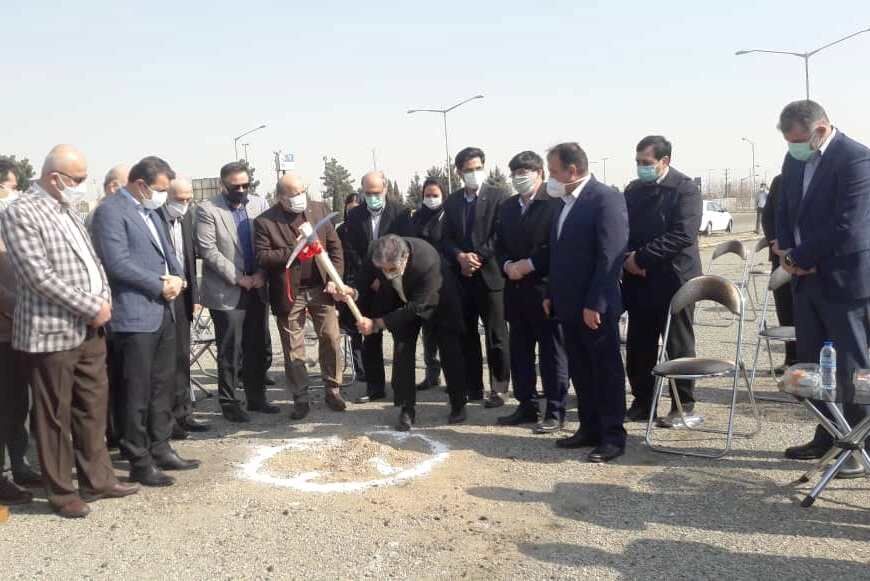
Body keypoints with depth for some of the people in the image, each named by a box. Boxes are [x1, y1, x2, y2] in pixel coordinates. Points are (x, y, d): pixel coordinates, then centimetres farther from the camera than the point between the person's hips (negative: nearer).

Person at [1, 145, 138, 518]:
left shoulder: (68, 211, 13)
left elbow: (92, 260, 16)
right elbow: (40, 276, -20)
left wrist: (103, 301, -1)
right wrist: (92, 307, -17)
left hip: (89, 329, 8)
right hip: (51, 332, -8)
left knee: (93, 407, 14)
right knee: (54, 416, 5)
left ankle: (97, 479, 26)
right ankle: (61, 492, 17)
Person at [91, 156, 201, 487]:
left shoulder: (150, 211, 18)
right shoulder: (111, 211, -10)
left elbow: (167, 252, 20)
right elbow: (118, 263, -19)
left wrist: (176, 277, -1)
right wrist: (160, 285, -13)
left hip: (163, 311, 9)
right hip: (135, 315, -9)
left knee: (163, 387, 14)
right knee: (137, 393, -1)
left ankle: (160, 449, 25)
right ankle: (139, 462, 8)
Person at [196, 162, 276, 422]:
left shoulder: (259, 204, 6)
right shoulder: (207, 209, -6)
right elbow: (208, 250, -12)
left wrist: (261, 273, -7)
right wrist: (238, 278, -14)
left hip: (257, 288, 4)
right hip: (227, 291, -4)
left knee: (258, 347, 11)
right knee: (230, 351, 1)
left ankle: (256, 397, 24)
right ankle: (229, 402, 13)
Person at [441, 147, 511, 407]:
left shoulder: (499, 196, -1)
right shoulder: (452, 201, 13)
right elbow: (447, 239, 7)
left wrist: (478, 257, -15)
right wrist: (460, 256, -12)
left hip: (490, 274, -4)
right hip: (461, 276, 4)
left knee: (496, 336, 0)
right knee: (467, 335, 8)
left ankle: (498, 389, 8)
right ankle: (473, 387, 17)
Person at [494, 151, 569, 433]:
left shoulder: (555, 204, -8)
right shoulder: (507, 207, 16)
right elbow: (499, 245, 16)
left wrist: (528, 265, -16)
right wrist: (507, 266, -3)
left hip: (545, 289, -7)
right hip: (516, 291, 7)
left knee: (552, 354, 1)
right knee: (519, 352, 12)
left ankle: (555, 412, 9)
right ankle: (527, 406, 24)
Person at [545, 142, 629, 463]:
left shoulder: (606, 198, -13)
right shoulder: (566, 203, 13)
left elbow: (611, 256, -19)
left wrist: (595, 303, -22)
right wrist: (553, 295, 12)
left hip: (595, 307, -8)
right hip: (570, 305, 8)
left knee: (607, 371, 3)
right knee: (580, 372, 14)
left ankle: (613, 436, 12)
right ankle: (590, 429, 25)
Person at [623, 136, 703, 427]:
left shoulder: (685, 189, -7)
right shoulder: (633, 190, 12)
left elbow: (683, 234, -18)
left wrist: (641, 257, -18)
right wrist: (628, 259, -6)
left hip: (673, 279, -5)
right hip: (638, 281, 5)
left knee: (679, 346, 4)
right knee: (638, 347, 8)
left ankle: (684, 406, 15)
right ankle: (641, 403, 20)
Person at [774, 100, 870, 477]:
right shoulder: (795, 160, 8)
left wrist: (799, 257, -14)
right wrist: (788, 253, -4)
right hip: (806, 277, 8)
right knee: (811, 365, 13)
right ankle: (827, 438, 28)